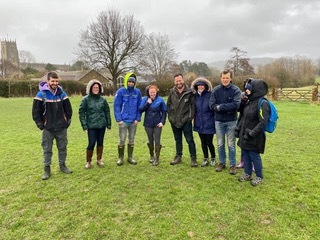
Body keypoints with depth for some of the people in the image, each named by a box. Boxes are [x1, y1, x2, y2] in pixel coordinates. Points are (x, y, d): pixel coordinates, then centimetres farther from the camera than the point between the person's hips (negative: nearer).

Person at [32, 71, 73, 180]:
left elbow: (68, 109, 10)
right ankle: (47, 169, 18)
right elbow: (35, 112, -3)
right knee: (47, 150, 6)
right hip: (48, 128, -2)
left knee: (62, 148, 12)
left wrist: (68, 121, 5)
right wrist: (40, 125, -5)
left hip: (62, 128, 3)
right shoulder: (41, 94, -7)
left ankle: (62, 165, 28)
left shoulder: (62, 94, 1)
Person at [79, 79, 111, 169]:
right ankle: (88, 161, 18)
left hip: (102, 125, 3)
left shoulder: (103, 99, 3)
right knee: (91, 144, -2)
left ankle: (99, 160, 28)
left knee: (100, 143, 11)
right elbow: (81, 112, -3)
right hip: (91, 126, -3)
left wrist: (109, 124, 8)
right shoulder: (86, 99, -4)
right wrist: (84, 126, -8)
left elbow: (107, 112, 9)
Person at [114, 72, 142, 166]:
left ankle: (130, 157, 25)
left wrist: (138, 118, -2)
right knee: (122, 140, 4)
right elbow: (116, 106, -7)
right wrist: (118, 119, -13)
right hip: (123, 121, -3)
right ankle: (120, 158, 19)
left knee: (132, 140, 12)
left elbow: (139, 106, 5)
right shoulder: (120, 91, -6)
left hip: (133, 121, 3)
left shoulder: (138, 92, 3)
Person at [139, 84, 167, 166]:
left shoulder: (160, 100, -6)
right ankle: (152, 156, 35)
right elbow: (140, 110, -9)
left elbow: (164, 112, 0)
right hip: (148, 124, 2)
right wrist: (147, 103, -18)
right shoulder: (145, 99, -3)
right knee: (150, 141, 14)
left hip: (157, 124, -1)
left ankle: (157, 159, 12)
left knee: (157, 141, -1)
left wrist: (162, 121, -9)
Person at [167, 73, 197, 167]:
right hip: (174, 121, 4)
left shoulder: (189, 92, -7)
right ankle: (178, 156, 28)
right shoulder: (172, 92, 3)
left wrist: (191, 116, -9)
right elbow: (168, 104, 10)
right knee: (178, 140, 16)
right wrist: (170, 116, 5)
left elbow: (193, 105, -5)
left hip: (186, 121, -4)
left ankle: (193, 158, 10)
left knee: (189, 140, 0)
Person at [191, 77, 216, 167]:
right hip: (199, 124, 4)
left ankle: (213, 159, 26)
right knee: (203, 142, 13)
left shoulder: (210, 95, -11)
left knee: (209, 142, 2)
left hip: (209, 124, -4)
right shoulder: (195, 96, 3)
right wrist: (194, 118, 10)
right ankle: (206, 159, 28)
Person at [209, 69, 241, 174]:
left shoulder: (235, 90, -7)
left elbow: (236, 105, -20)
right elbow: (212, 105, -10)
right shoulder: (215, 90, -2)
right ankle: (221, 162, 28)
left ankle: (232, 165, 20)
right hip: (218, 121, 2)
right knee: (220, 144, 13)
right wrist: (228, 108, -20)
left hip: (231, 121, -2)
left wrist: (220, 107, -19)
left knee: (231, 144, 7)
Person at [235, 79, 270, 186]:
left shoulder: (262, 103, -17)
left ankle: (259, 177, 24)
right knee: (245, 155, 16)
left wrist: (251, 133, -24)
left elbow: (263, 122, -22)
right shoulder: (250, 101, 8)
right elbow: (242, 116, 16)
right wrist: (238, 128, 8)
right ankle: (247, 174, 33)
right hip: (244, 135, 8)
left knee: (254, 156, 5)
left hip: (254, 137, -8)